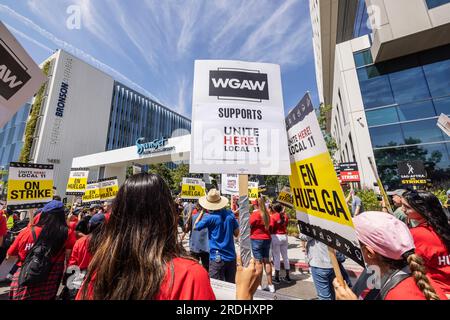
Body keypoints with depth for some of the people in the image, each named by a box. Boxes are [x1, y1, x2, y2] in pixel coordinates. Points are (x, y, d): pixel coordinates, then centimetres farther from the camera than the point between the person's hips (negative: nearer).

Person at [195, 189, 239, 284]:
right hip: (231, 256, 5)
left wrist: (202, 211, 2)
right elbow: (236, 233, 5)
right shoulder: (230, 214, -3)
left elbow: (195, 227, 0)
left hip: (217, 257, -5)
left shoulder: (209, 217, -16)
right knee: (231, 285, 19)